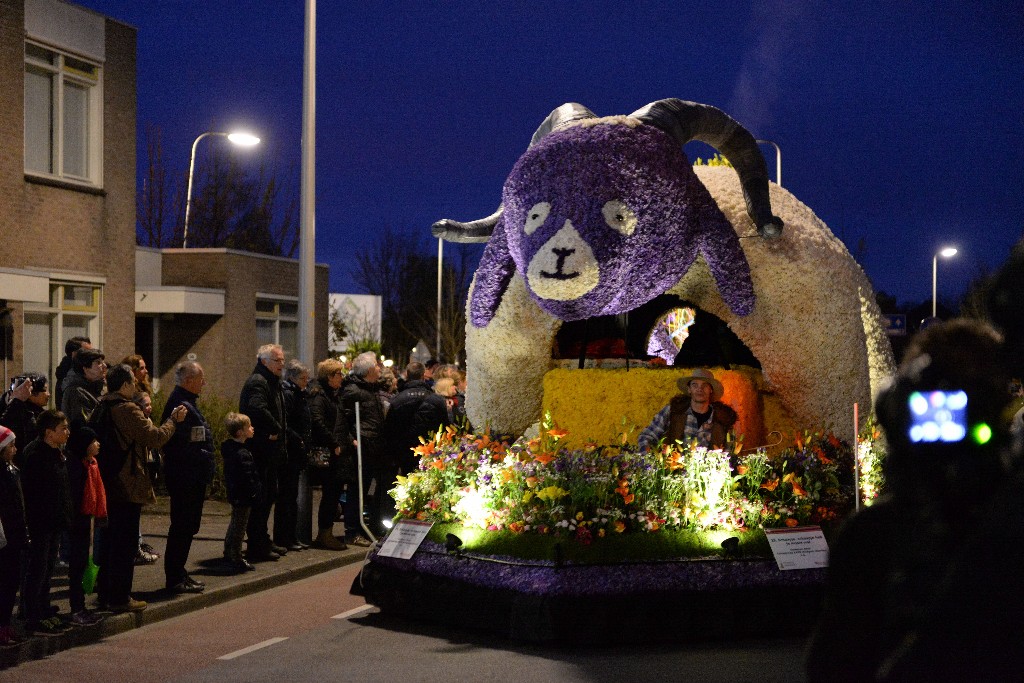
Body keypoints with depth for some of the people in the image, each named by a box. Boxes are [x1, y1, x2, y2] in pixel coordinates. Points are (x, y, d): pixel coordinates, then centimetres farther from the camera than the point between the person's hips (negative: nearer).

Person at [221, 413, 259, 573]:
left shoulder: (230, 448, 7)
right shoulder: (242, 455, -25)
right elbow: (247, 478, -26)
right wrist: (253, 494, -17)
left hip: (234, 493, 10)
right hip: (242, 496, -10)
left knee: (235, 524, 22)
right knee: (239, 526, -2)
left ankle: (228, 553, 33)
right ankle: (237, 559, 5)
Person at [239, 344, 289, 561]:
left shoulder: (273, 383, 20)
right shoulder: (257, 382, -14)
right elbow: (258, 409, -32)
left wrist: (278, 432, 8)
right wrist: (276, 430, -19)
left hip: (269, 453, 11)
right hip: (259, 451, -11)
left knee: (269, 495, 18)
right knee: (259, 499, -7)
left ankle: (263, 541, 27)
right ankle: (256, 546, -2)